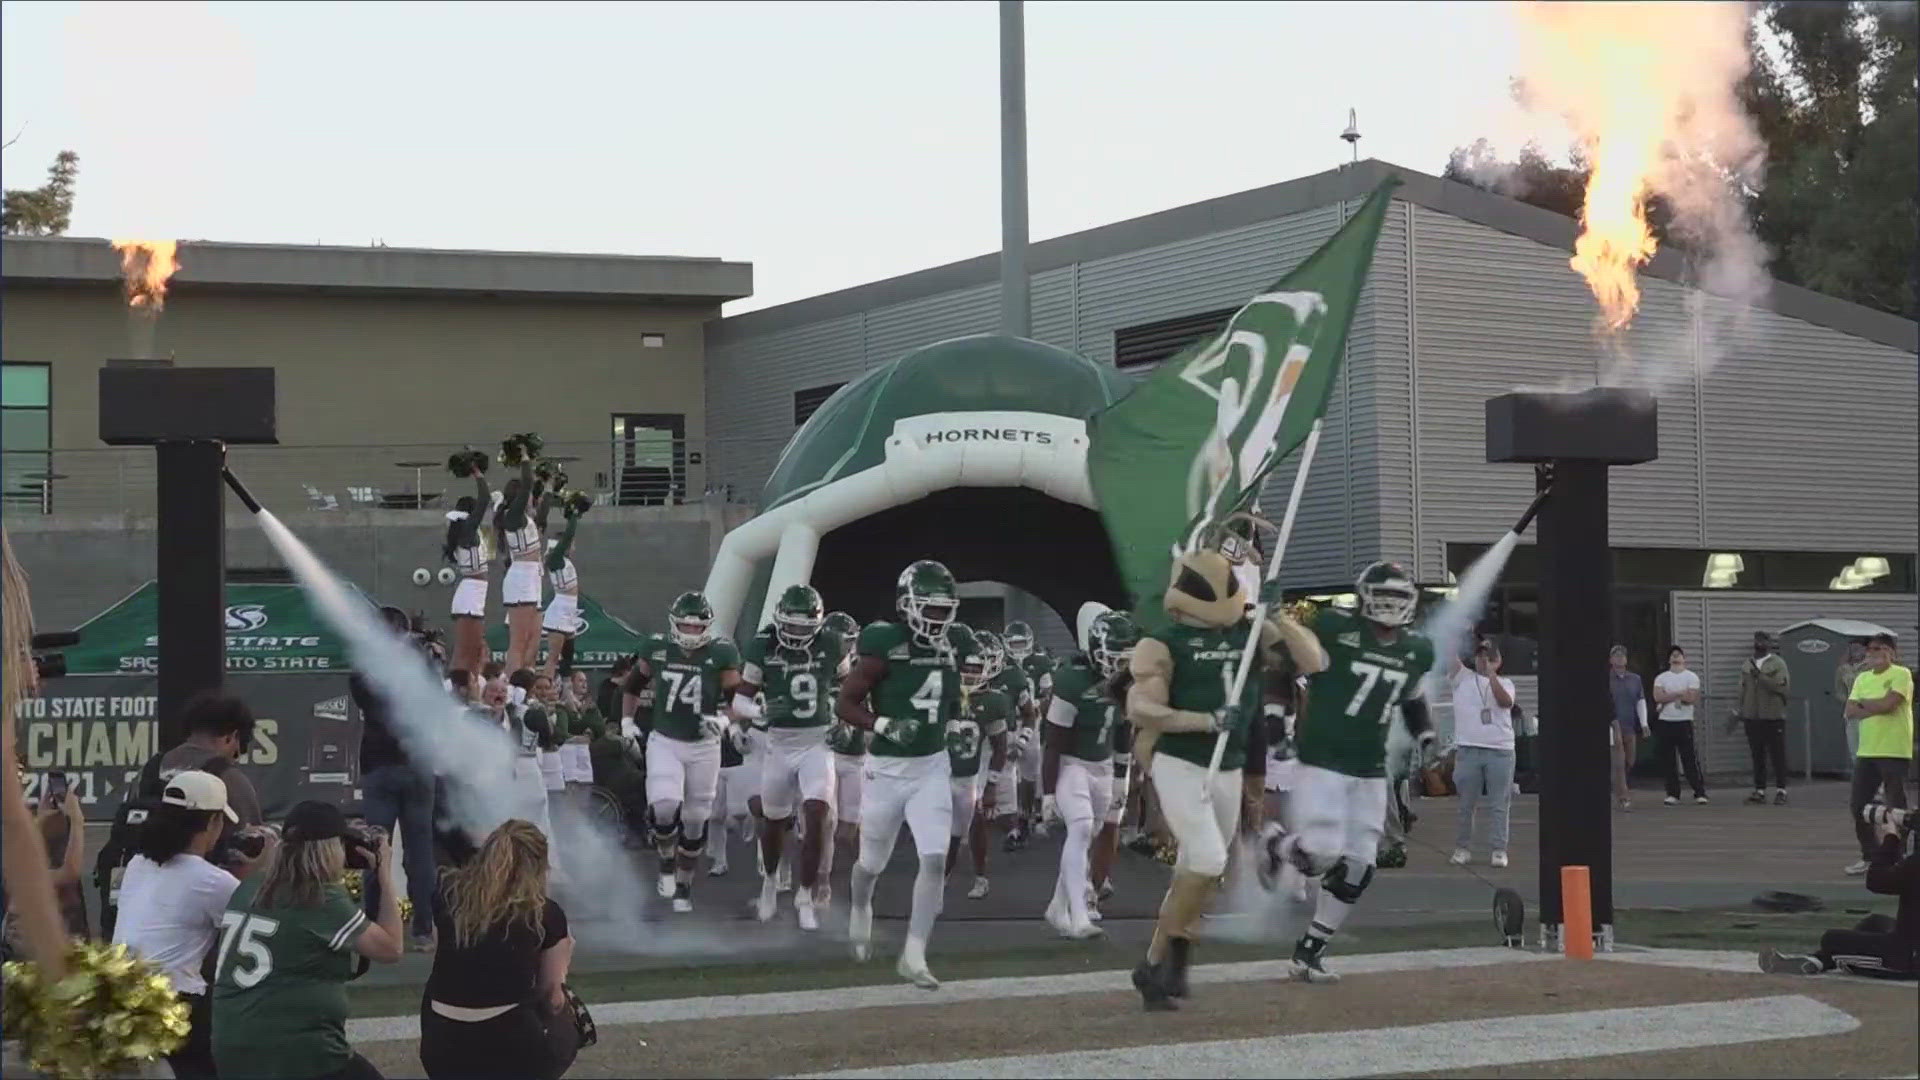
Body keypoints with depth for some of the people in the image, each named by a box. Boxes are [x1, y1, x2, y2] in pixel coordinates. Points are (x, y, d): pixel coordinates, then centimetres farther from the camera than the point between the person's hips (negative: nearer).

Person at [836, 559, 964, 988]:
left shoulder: (947, 651, 3)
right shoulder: (884, 648, -15)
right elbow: (845, 703, -12)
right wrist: (884, 726, -24)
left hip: (932, 768, 4)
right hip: (887, 769, -4)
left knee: (935, 859, -11)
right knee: (873, 862, 14)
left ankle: (913, 956, -5)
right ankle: (861, 909, 49)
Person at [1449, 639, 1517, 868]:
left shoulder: (1504, 683, 9)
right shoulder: (1463, 679, 10)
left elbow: (1506, 701, -12)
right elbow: (1450, 654, 1)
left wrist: (1491, 674, -20)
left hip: (1500, 750, -1)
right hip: (1468, 749, 1)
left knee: (1499, 805, 0)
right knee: (1466, 804, 6)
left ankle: (1499, 850, 4)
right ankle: (1462, 848, 14)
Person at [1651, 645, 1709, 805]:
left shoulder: (1691, 677, 4)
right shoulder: (1661, 678, 11)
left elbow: (1692, 698, -10)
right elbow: (1658, 697, -6)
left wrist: (1668, 697, -7)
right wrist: (1679, 693, -10)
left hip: (1684, 722, -3)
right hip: (1665, 723, 3)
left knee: (1690, 759, -6)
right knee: (1668, 761, 3)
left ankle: (1700, 793, -2)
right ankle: (1672, 794, 11)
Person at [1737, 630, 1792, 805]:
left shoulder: (1777, 664, -2)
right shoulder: (1747, 665, 14)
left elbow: (1783, 687, -14)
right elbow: (1743, 690, 18)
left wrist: (1761, 677, -17)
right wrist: (1741, 712, 14)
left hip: (1773, 716, -4)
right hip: (1752, 717, 4)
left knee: (1778, 756, -1)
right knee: (1757, 756, 6)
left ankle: (1781, 791, 4)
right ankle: (1759, 791, 10)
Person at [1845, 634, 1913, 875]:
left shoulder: (1901, 675, -7)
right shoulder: (1862, 679, 13)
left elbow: (1888, 703, -20)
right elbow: (1850, 712, 4)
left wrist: (1864, 703, -4)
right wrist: (1877, 708, -10)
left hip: (1894, 753, -7)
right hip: (1866, 752, 7)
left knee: (1896, 807, -3)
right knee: (1858, 805, 8)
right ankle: (1869, 857, 20)